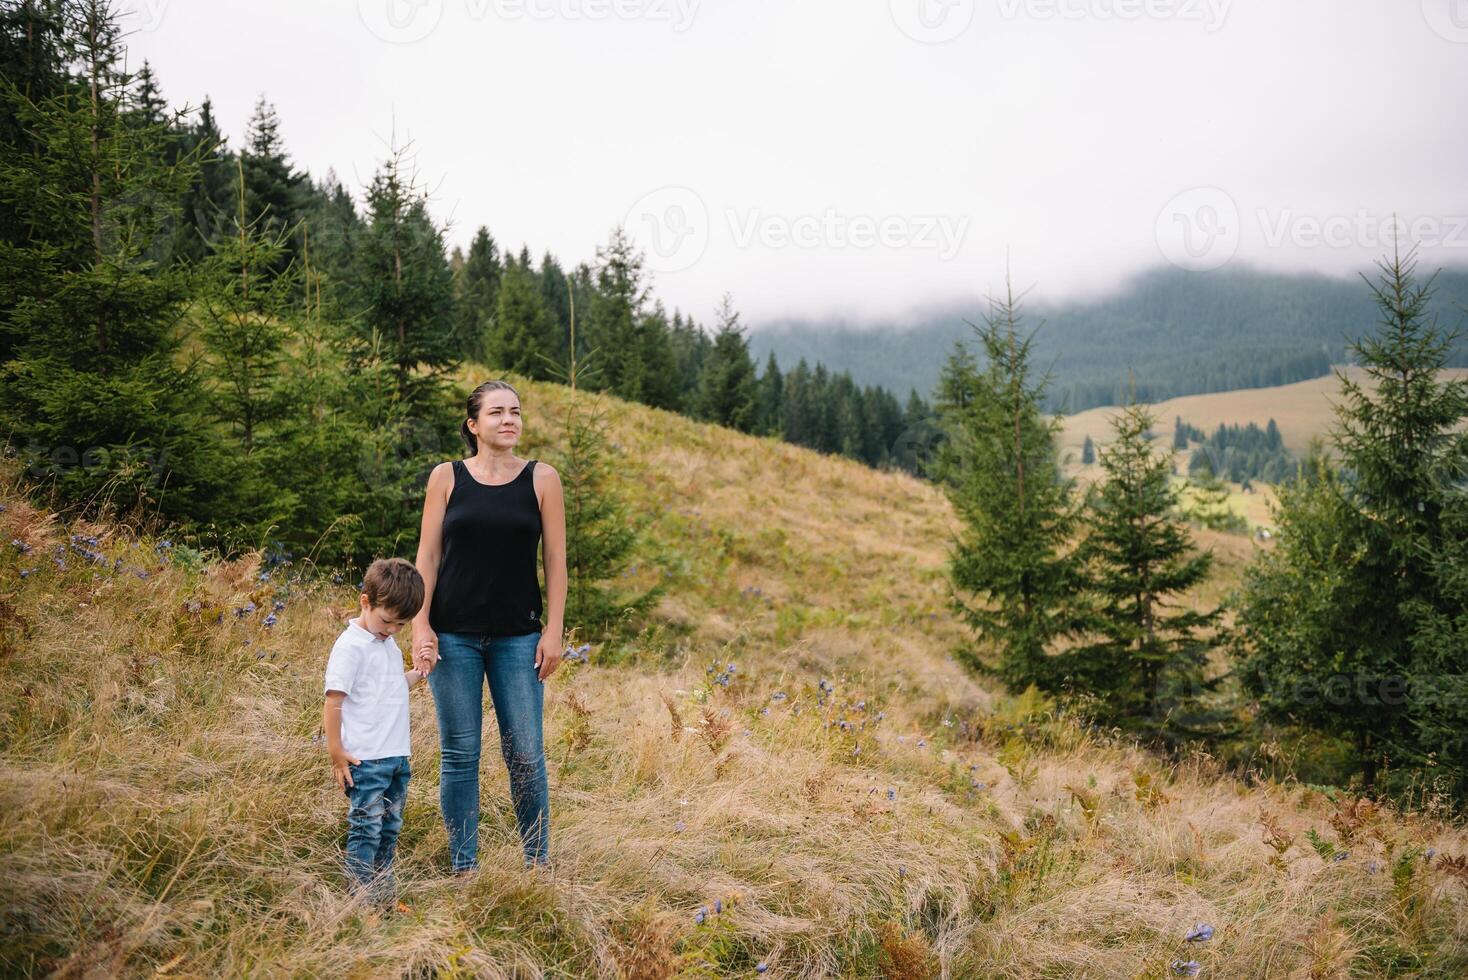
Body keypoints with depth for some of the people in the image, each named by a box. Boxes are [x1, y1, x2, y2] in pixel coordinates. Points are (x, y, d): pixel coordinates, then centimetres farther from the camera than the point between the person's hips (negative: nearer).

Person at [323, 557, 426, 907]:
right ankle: (362, 899, 1)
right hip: (365, 760, -8)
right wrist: (336, 752, -16)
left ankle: (384, 897, 22)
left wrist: (419, 673, 13)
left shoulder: (389, 644, 13)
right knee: (366, 828, -5)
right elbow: (333, 701, -14)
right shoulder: (350, 645, -13)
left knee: (390, 827, 13)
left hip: (397, 757, 9)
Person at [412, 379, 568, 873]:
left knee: (525, 754, 0)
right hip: (453, 636, 0)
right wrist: (420, 626, -5)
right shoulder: (446, 478, 3)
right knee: (459, 754, 5)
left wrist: (553, 631, -3)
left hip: (518, 637, 0)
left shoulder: (542, 479, 2)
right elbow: (428, 555, 3)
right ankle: (464, 866, 15)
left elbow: (555, 558, 3)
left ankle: (538, 861, 14)